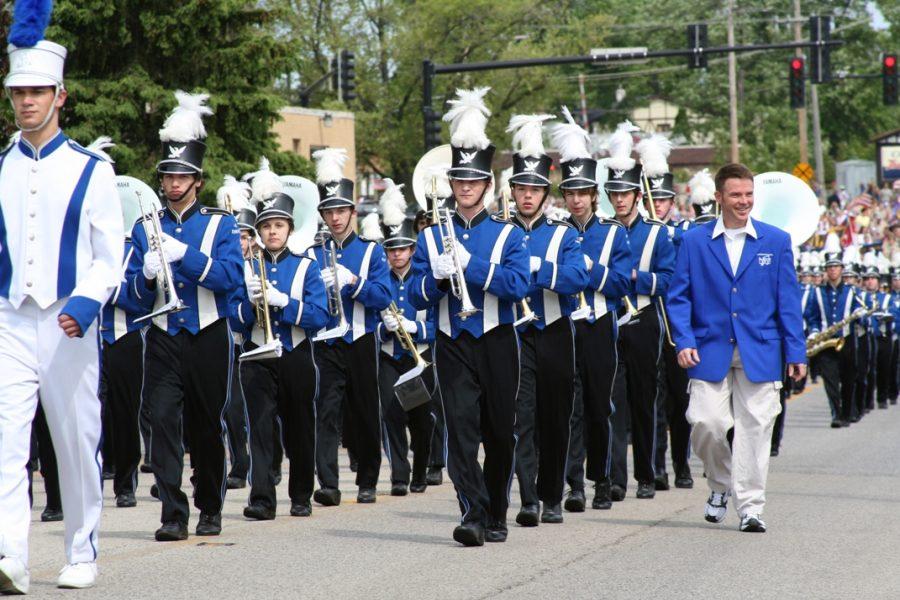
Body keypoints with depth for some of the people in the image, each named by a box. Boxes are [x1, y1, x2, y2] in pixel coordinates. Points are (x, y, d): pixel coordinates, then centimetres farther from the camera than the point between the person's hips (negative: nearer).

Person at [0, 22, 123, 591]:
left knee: (78, 445, 8)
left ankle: (82, 555, 23)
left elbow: (111, 256, -2)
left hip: (68, 326, -1)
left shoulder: (91, 171, 2)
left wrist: (87, 302, -18)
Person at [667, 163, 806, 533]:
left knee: (755, 429, -2)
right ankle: (720, 485, 20)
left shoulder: (776, 241, 6)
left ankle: (750, 507, 6)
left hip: (760, 353, 0)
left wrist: (796, 351, 2)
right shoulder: (694, 241, 5)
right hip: (710, 352, 0)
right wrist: (684, 342, -8)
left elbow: (788, 300, 7)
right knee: (706, 423, -8)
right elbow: (679, 297, 5)